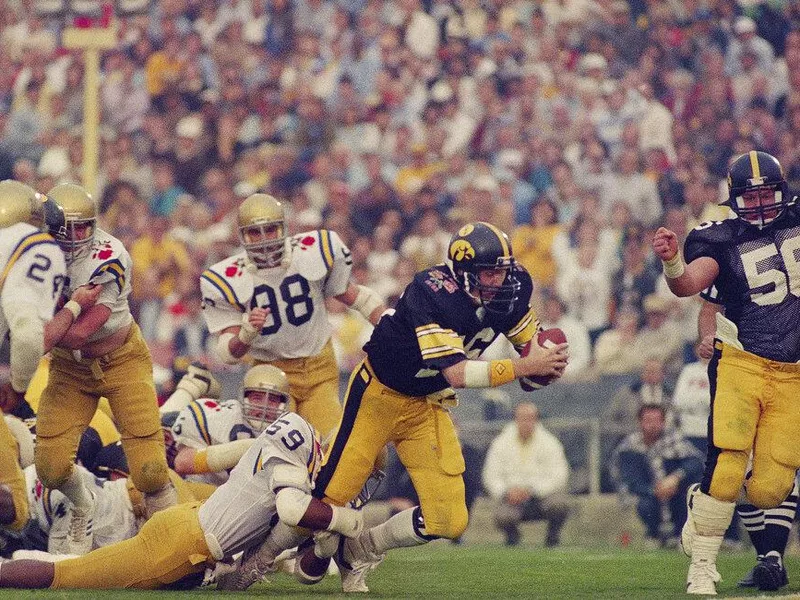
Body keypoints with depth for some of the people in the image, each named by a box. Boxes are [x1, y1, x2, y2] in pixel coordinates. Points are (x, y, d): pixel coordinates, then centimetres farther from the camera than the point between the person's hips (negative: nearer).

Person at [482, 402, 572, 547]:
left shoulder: (549, 443, -4)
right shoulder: (501, 444, 1)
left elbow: (558, 476, -12)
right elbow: (491, 475, 0)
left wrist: (531, 490, -25)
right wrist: (506, 493, -21)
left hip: (542, 495, -1)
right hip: (512, 497, 1)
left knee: (559, 502, -34)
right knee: (502, 517, -32)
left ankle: (553, 534, 0)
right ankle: (512, 534, 8)